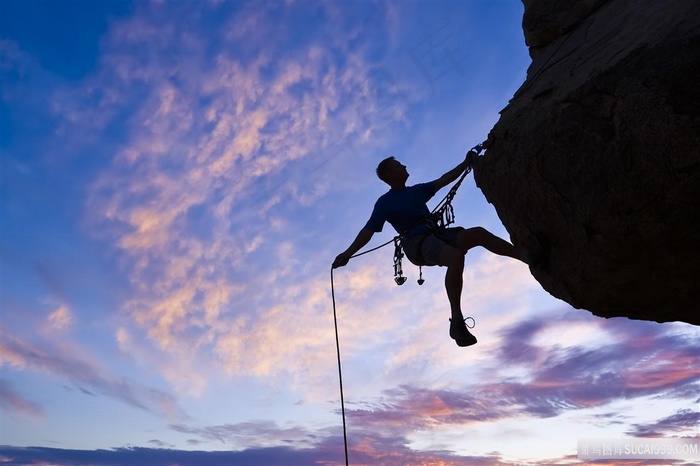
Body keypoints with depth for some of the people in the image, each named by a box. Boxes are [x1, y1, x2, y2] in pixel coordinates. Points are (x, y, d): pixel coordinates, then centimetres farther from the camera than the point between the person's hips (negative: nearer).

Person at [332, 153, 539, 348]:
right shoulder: (385, 203, 3)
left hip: (437, 235, 7)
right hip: (417, 243, -7)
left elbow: (443, 180, 28)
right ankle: (457, 322, -34)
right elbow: (368, 231, -4)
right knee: (456, 257, -35)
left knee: (479, 233, -14)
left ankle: (527, 256, -9)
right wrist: (347, 253, -15)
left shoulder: (417, 191, 24)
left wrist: (465, 163, 22)